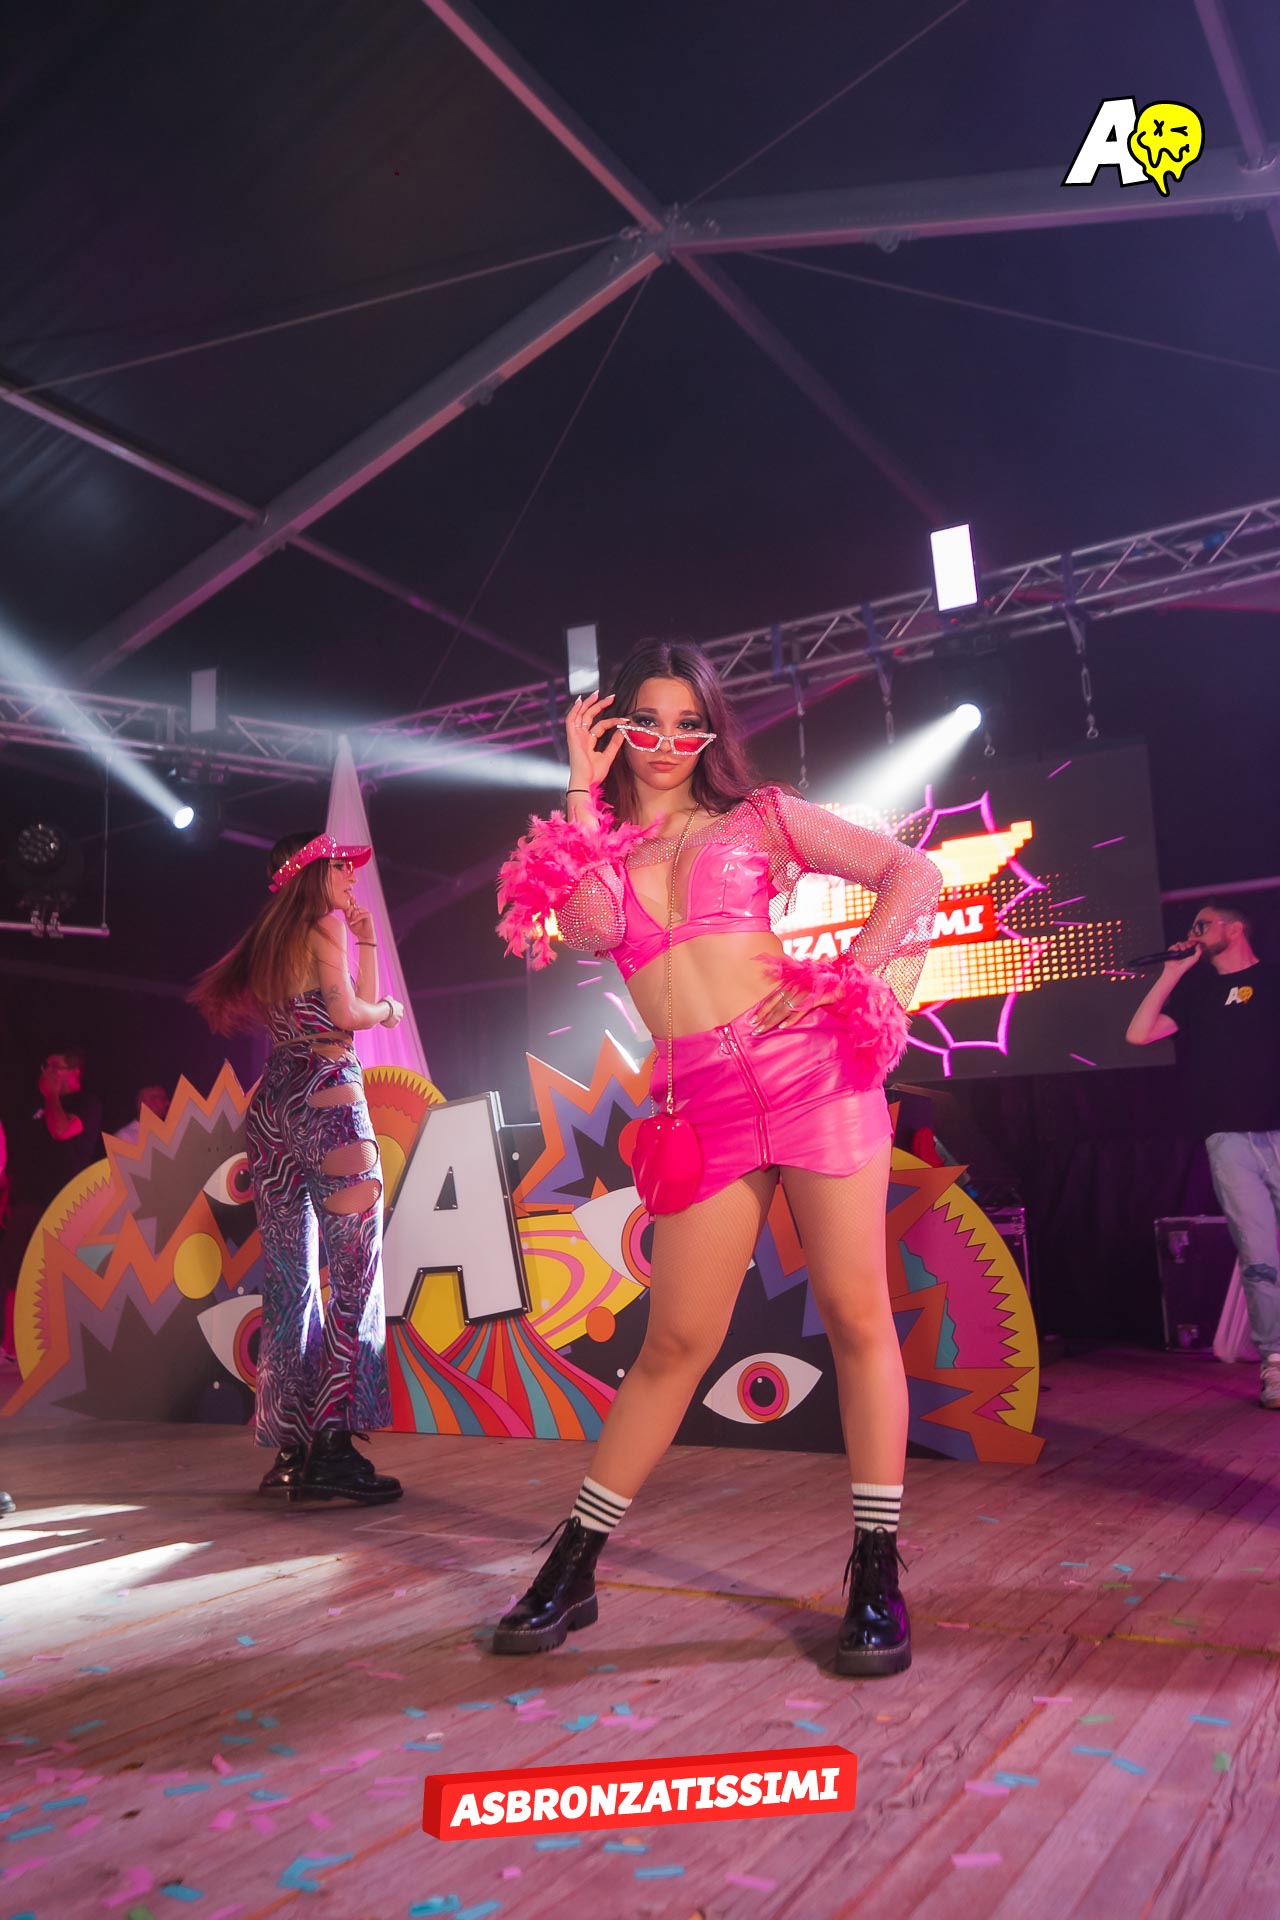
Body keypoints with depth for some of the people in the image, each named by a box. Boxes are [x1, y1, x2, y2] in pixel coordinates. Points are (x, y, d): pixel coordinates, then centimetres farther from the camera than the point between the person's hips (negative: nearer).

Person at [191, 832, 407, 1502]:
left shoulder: (268, 943, 22)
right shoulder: (324, 926, 0)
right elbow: (348, 1012, -9)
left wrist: (366, 944, 25)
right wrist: (388, 1007, 11)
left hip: (270, 1103, 8)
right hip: (325, 1097, -8)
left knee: (287, 1282, 7)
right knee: (354, 1276, -7)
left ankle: (290, 1448, 9)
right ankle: (333, 1445, -12)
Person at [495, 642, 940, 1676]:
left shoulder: (759, 818, 11)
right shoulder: (592, 846, 14)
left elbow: (914, 873, 9)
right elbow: (586, 930, -10)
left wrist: (850, 978, -4)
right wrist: (585, 791, -3)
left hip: (812, 1067, -1)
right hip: (707, 1104, 1)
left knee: (856, 1315, -2)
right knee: (676, 1343, 3)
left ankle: (877, 1573, 11)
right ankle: (574, 1566, 17)